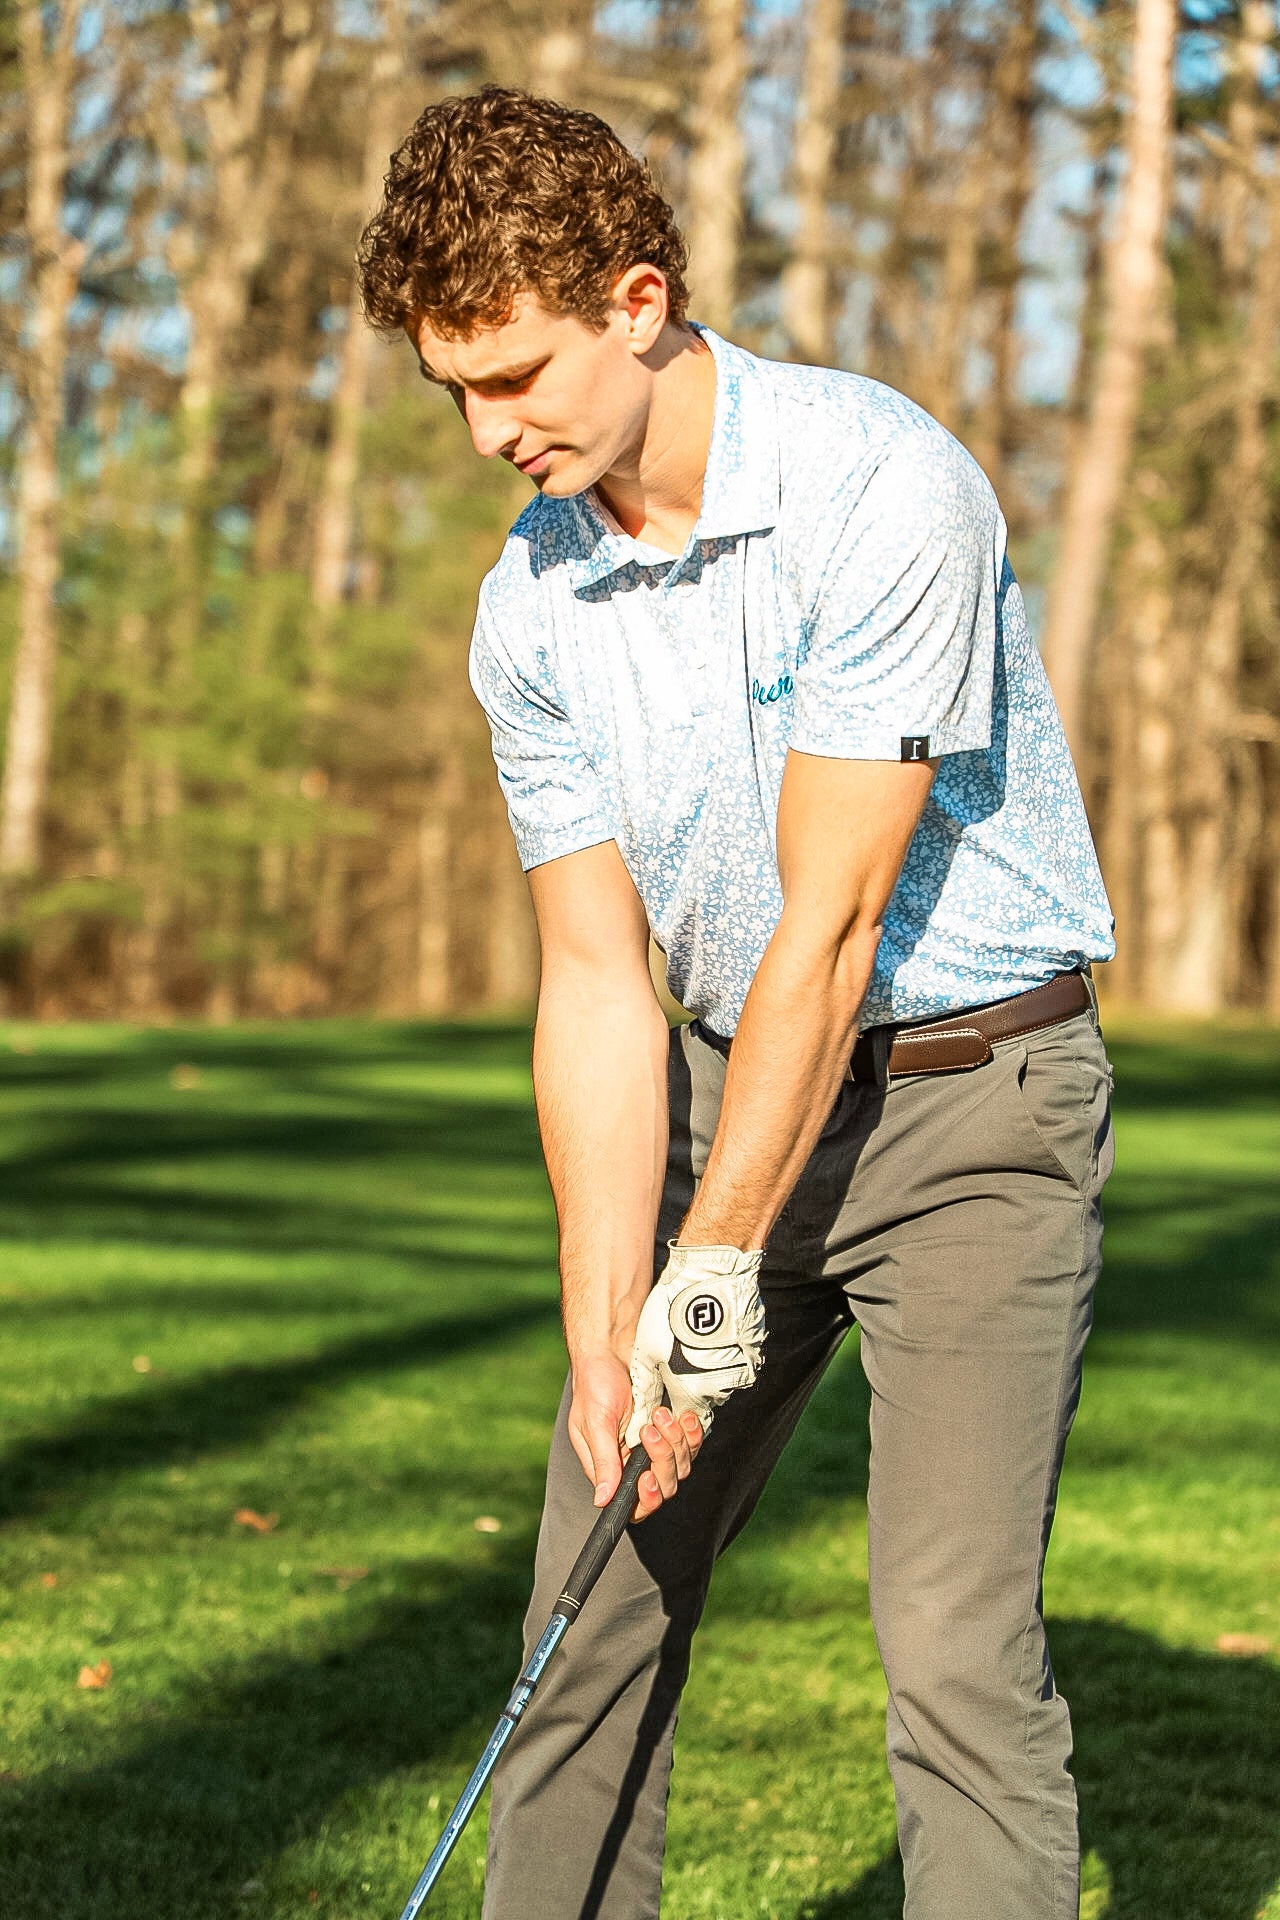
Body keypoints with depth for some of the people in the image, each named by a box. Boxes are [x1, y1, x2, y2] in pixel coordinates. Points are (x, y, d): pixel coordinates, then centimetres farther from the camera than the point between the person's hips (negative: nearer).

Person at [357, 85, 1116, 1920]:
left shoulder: (884, 489, -23)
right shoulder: (530, 605, -2)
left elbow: (831, 921, -22)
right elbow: (598, 984, -2)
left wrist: (714, 1270, -19)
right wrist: (605, 1329, -11)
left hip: (974, 1095, -6)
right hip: (737, 1080, 6)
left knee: (956, 1643, -14)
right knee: (598, 1589, 9)